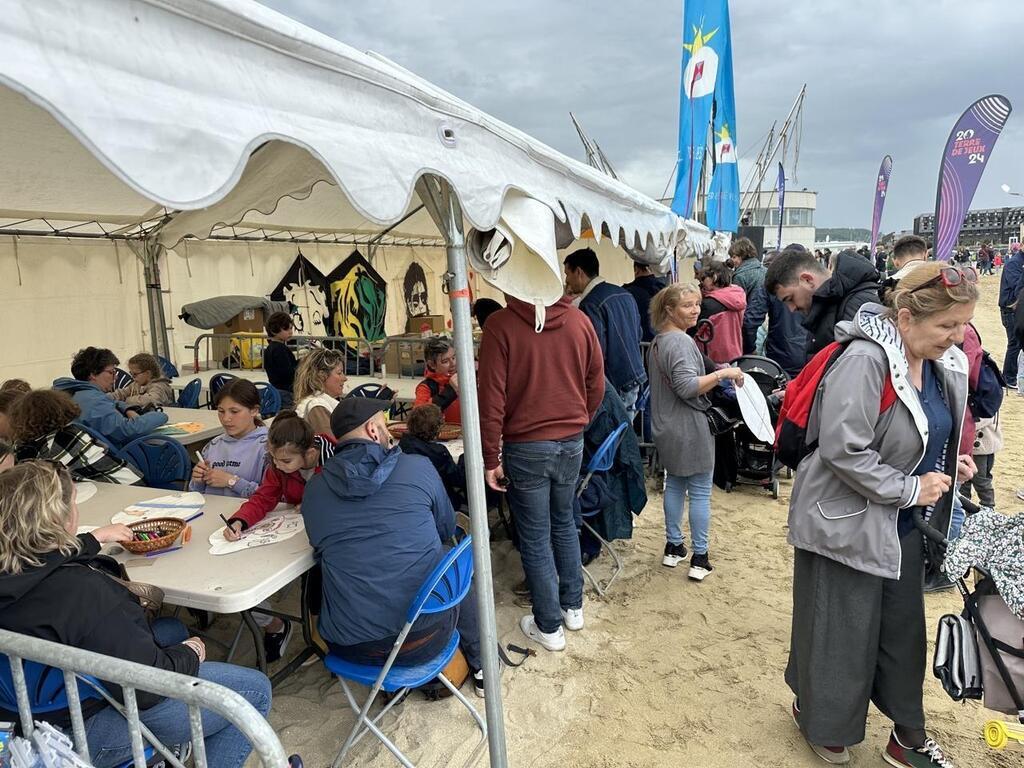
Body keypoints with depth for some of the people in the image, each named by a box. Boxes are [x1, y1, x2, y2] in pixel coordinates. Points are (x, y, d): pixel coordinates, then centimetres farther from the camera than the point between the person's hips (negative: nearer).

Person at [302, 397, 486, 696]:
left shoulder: (314, 489, 0)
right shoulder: (418, 467, -7)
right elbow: (447, 529, 9)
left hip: (348, 647, 2)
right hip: (423, 639, -2)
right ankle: (479, 667, 42)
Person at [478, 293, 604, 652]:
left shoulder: (500, 325, -14)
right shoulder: (579, 320, -2)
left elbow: (492, 398, -15)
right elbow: (596, 384, 5)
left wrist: (490, 459, -7)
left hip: (525, 448, -4)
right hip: (572, 444, 4)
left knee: (535, 538, 9)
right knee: (564, 522, 23)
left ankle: (548, 626, 21)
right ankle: (573, 607, 35)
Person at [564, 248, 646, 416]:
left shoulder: (590, 304, -17)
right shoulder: (625, 294, 11)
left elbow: (597, 351, -21)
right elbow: (638, 334, 16)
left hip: (614, 384, -9)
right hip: (635, 378, 9)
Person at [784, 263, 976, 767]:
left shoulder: (942, 365, 3)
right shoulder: (865, 361, -25)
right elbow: (845, 450, -28)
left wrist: (947, 463, 2)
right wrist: (911, 489, -19)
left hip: (903, 525, 8)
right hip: (849, 522, -8)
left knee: (903, 630, 19)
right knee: (841, 630, 9)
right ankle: (821, 722, 34)